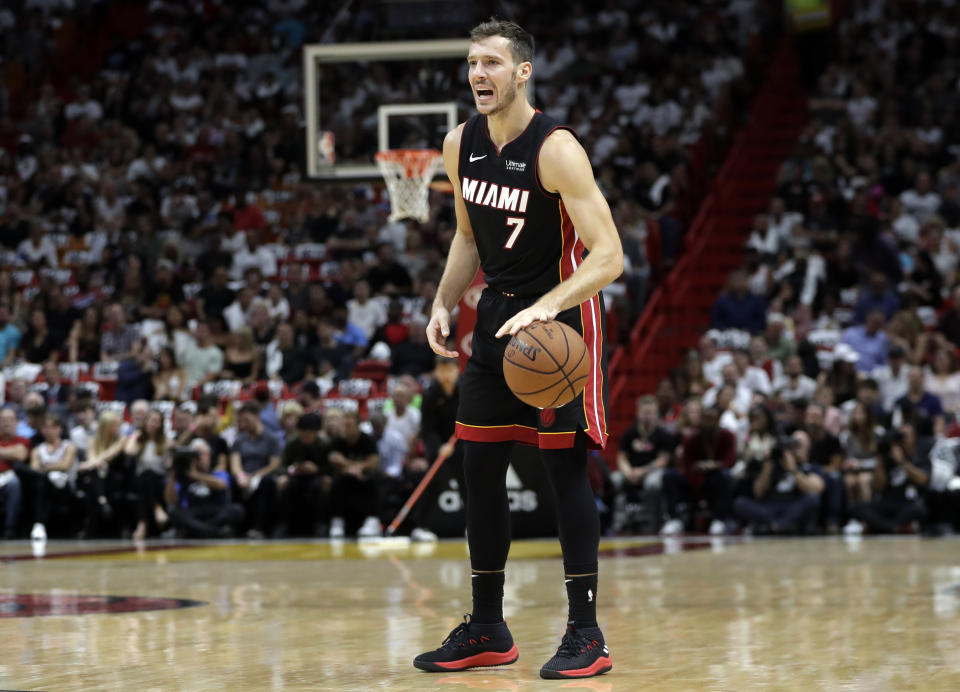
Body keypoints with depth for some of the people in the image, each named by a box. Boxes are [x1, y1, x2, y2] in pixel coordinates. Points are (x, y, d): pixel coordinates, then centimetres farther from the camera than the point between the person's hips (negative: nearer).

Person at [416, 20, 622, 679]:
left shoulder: (556, 149, -20)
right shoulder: (460, 145, 2)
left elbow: (609, 255, -24)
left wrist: (546, 308, -36)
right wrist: (445, 303, 3)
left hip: (563, 314, -7)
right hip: (499, 313, 7)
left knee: (566, 463, -8)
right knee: (480, 465, 7)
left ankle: (586, 634, -1)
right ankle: (487, 630, 17)